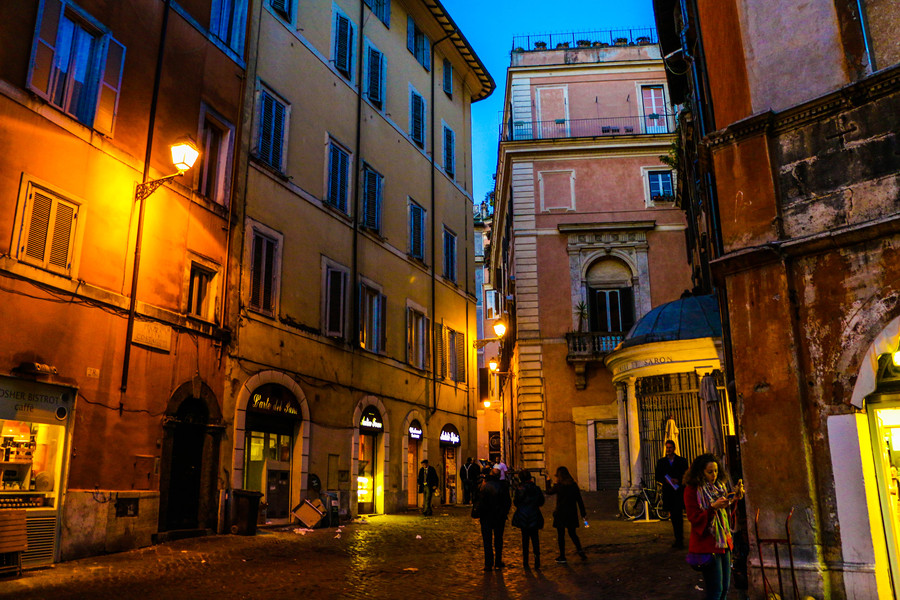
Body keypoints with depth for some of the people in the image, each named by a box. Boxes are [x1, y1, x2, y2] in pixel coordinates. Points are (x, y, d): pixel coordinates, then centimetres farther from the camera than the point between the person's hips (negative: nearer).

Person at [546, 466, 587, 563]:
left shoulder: (558, 486, -12)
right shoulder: (574, 485, 0)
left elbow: (549, 492, 5)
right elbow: (579, 500, 2)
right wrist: (583, 513, 7)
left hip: (561, 514, -4)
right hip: (572, 514, 4)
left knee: (560, 535, 6)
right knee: (572, 533, 18)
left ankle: (562, 557, 10)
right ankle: (580, 550, -1)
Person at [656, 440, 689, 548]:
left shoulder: (682, 461, 6)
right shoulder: (661, 462, 11)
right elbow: (658, 477, 8)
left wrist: (678, 480, -15)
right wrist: (666, 480, -11)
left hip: (679, 491, -3)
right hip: (668, 493, 3)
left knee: (678, 516, -9)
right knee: (673, 517, 7)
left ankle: (680, 540, -8)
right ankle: (678, 539, 15)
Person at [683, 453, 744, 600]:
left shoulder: (719, 486, 10)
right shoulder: (692, 490, -12)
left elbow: (727, 513, 15)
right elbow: (694, 518, -15)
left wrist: (735, 499, -2)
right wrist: (713, 507, -27)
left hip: (724, 542, 7)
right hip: (706, 545, -7)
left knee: (725, 588, 12)